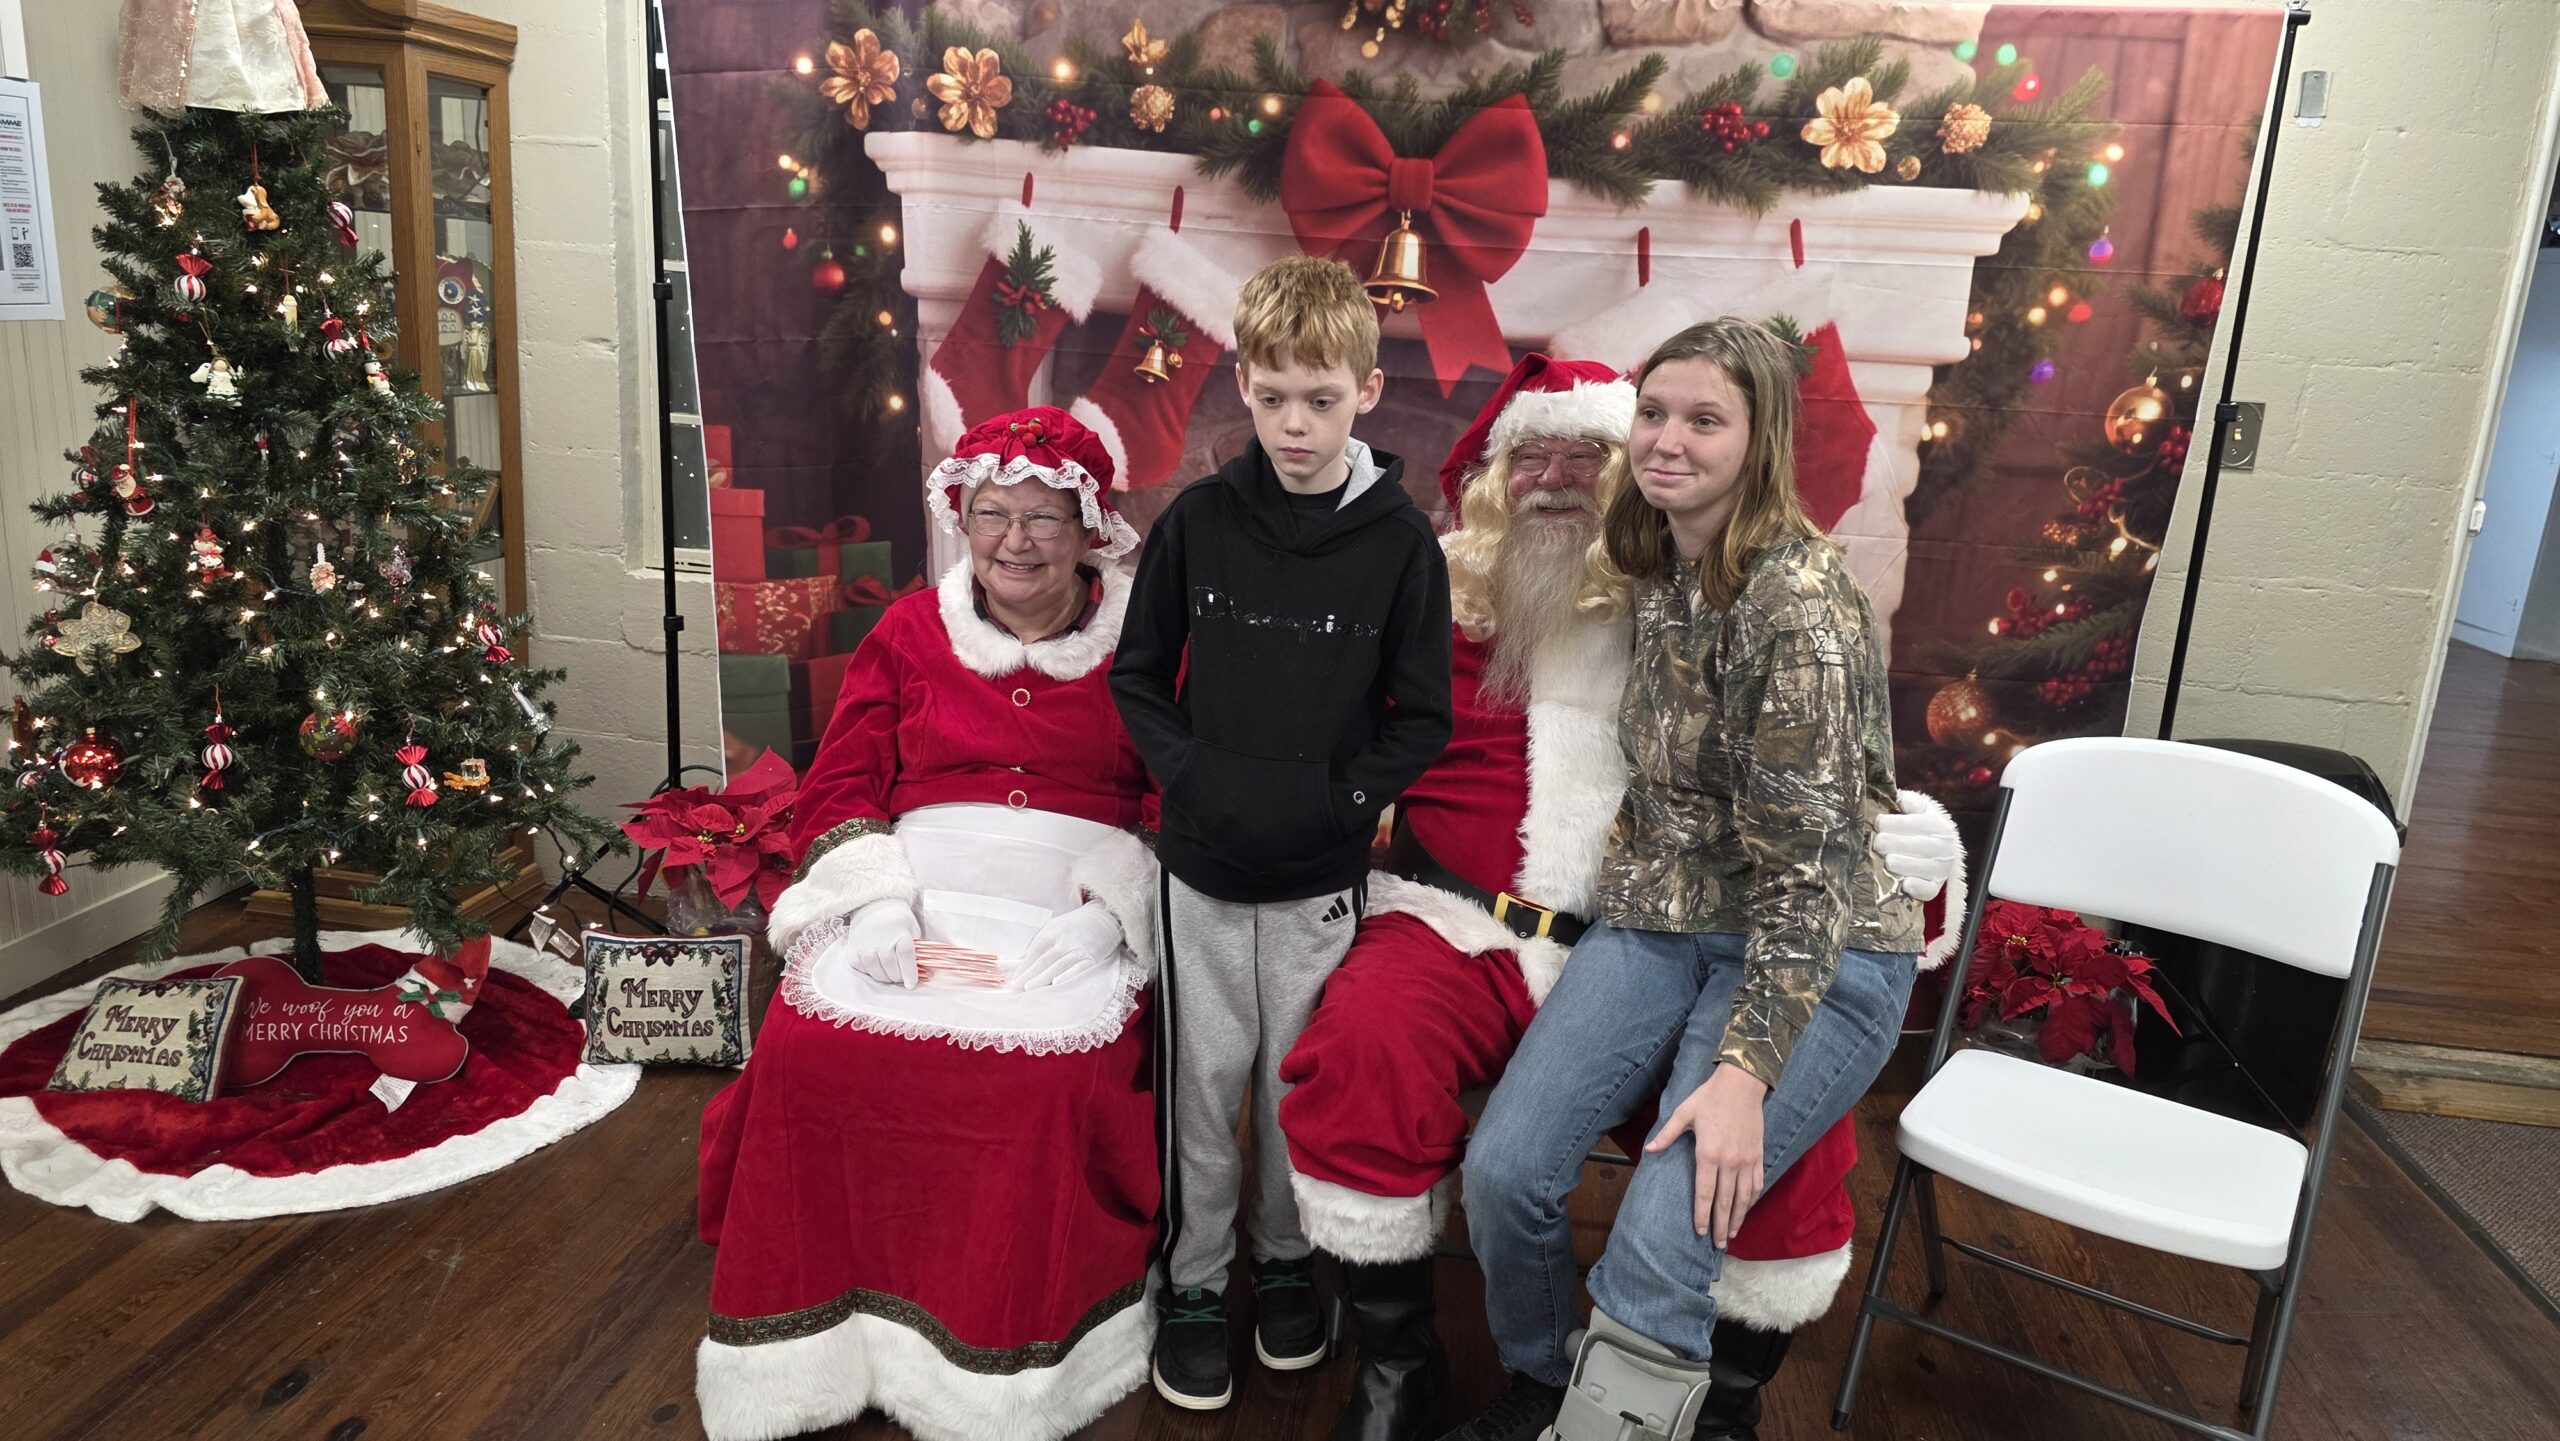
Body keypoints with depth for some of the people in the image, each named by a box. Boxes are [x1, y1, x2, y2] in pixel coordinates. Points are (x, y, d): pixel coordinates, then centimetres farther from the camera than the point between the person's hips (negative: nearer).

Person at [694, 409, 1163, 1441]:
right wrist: (884, 918, -10)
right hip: (914, 892, 2)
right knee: (808, 1047, -26)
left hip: (1072, 914, -2)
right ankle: (814, 1348, -6)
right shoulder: (909, 634, 15)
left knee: (1047, 1076, -31)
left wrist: (1105, 915, -13)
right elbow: (835, 793, 8)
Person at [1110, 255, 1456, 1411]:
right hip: (1202, 862, 1)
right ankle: (1193, 1282, 28)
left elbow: (1421, 717, -2)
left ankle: (1287, 1260, 36)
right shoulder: (1196, 520, -4)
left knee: (1301, 1081, 12)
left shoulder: (1399, 541, -7)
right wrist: (1192, 774, -10)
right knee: (1202, 1081, 9)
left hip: (1325, 873, 0)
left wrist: (1336, 796, -14)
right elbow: (1137, 677, 4)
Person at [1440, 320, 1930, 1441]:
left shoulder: (1798, 602, -19)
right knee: (1501, 1170, -9)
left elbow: (1808, 859, -20)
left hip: (1812, 957, -6)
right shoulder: (1660, 570, 6)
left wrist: (1745, 1068, -22)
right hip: (1660, 924, 6)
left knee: (1660, 1244, -23)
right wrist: (1615, 887, 14)